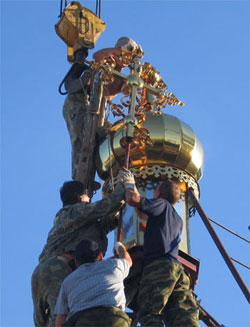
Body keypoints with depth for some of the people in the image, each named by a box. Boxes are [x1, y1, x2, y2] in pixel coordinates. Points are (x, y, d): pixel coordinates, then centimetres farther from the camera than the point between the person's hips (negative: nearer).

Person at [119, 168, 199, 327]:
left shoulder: (162, 204, 11)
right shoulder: (178, 220, 33)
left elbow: (134, 199, -3)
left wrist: (130, 183, 19)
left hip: (158, 266, -7)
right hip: (179, 268, 7)